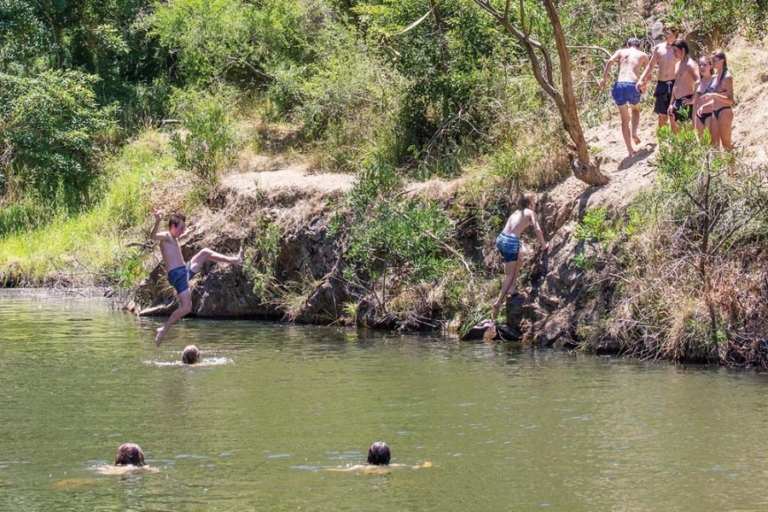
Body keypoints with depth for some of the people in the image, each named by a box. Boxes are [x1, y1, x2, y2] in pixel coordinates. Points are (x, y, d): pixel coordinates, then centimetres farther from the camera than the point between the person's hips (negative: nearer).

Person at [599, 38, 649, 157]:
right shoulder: (643, 55, 19)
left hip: (619, 86, 1)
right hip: (633, 86, 0)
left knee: (624, 118, 16)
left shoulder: (621, 52, 19)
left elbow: (610, 61, -2)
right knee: (635, 109, 31)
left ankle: (630, 150, 12)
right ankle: (634, 132, 4)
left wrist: (604, 78, -2)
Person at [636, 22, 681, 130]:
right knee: (662, 115, 8)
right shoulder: (658, 48, 7)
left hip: (674, 84, -3)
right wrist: (641, 80, 6)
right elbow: (651, 66, 14)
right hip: (661, 85, 3)